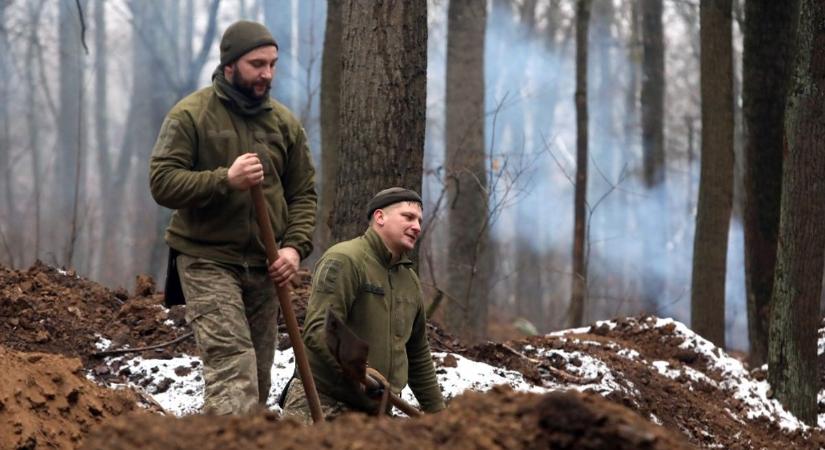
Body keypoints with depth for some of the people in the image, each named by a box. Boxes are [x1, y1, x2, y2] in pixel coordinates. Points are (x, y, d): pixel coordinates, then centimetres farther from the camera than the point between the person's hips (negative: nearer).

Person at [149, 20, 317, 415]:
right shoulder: (190, 115, -5)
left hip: (264, 266, 6)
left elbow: (303, 193, 12)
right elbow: (162, 182, -12)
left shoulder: (284, 122, 10)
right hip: (207, 262, -6)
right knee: (233, 368, -20)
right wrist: (225, 179, -26)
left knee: (258, 378, 8)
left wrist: (295, 246, -6)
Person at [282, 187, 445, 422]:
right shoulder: (344, 260, -7)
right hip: (323, 404, -7)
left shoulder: (410, 279, 20)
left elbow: (419, 355, 29)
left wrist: (436, 411, 27)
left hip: (374, 411, 7)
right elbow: (317, 330, -19)